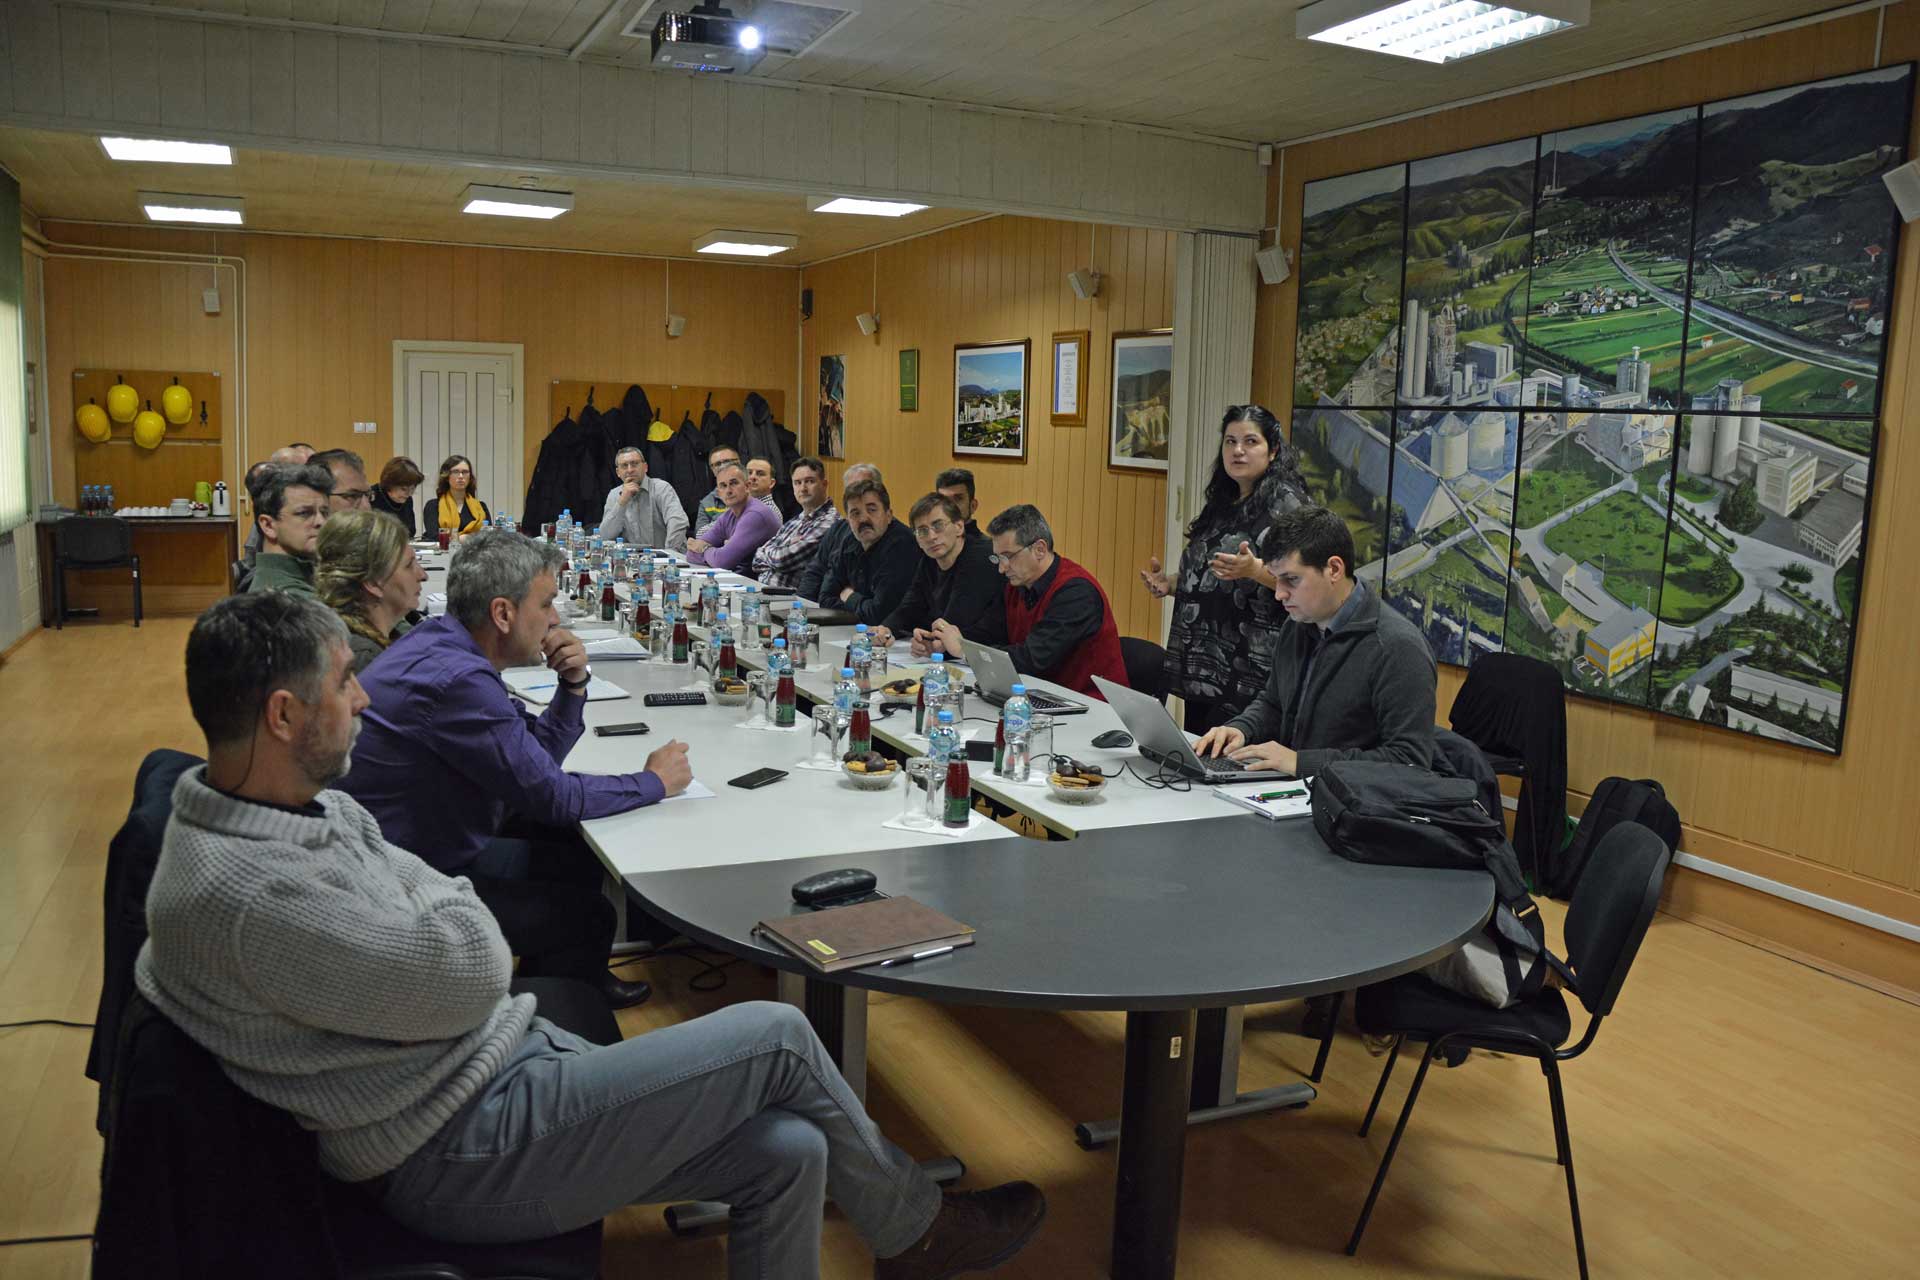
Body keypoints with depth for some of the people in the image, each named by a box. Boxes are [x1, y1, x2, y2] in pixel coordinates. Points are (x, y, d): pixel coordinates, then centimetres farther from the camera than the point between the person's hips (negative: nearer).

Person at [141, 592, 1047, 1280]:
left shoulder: (312, 806, 6)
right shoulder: (242, 895, -25)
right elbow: (469, 979, -24)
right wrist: (454, 910, -3)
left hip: (510, 1056, 9)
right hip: (459, 1154, -9)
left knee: (786, 1152, -2)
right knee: (777, 1036, -10)